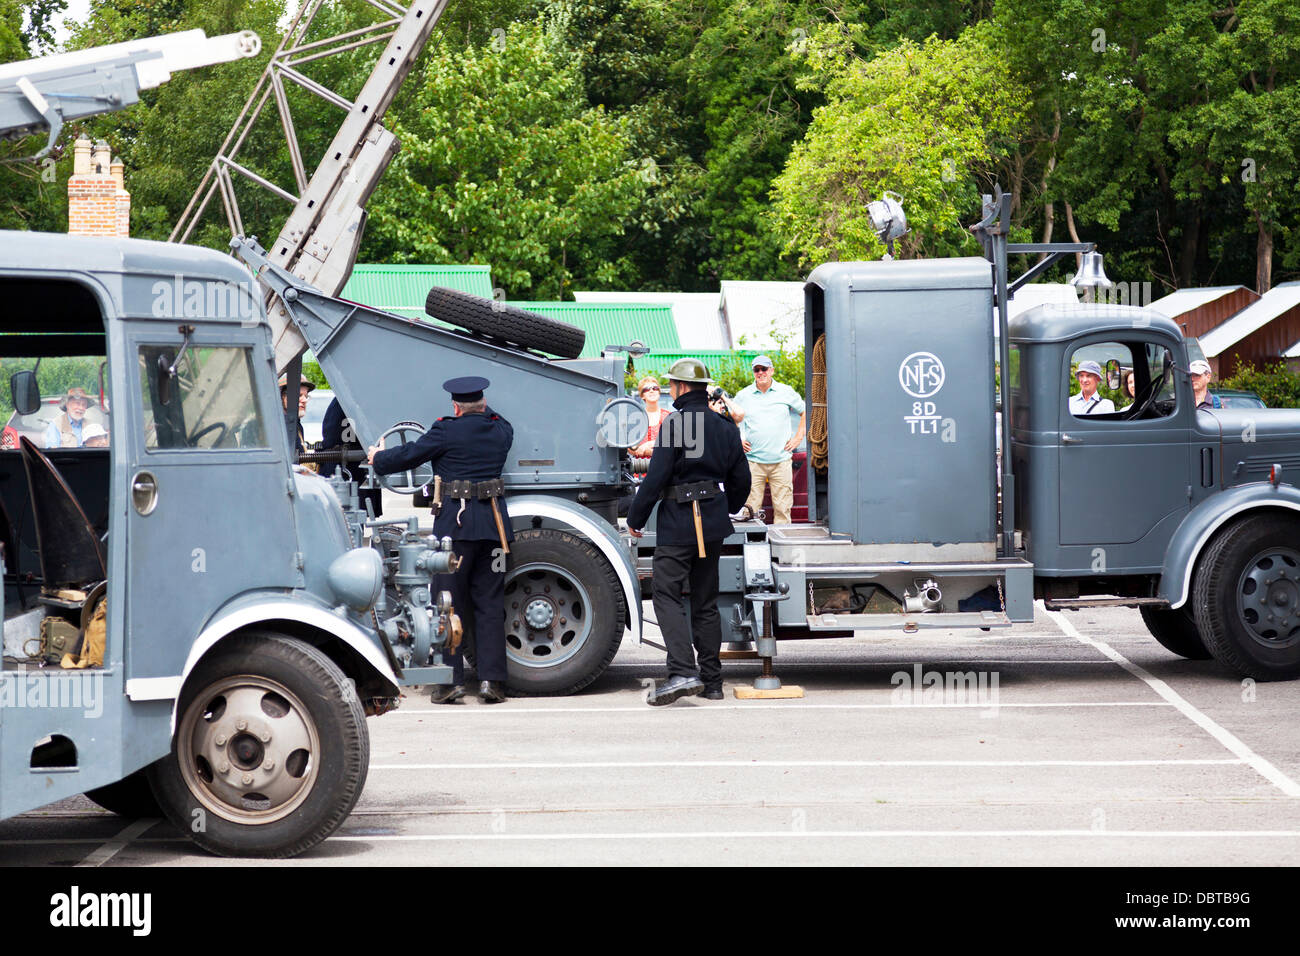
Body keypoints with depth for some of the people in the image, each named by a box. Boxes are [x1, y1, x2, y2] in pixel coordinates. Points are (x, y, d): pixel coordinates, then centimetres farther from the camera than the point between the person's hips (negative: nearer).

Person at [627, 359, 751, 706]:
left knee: (667, 594, -6)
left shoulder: (674, 424, -11)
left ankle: (683, 672, -21)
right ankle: (711, 681, 13)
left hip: (678, 524, -7)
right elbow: (741, 479, 17)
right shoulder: (725, 428, 10)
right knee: (706, 601, 12)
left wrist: (635, 519, -3)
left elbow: (656, 478, -13)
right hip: (713, 526, 7)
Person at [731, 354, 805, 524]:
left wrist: (798, 437, 7)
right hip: (753, 461, 0)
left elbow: (806, 412, 16)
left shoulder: (786, 392, 6)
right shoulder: (743, 395, 7)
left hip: (781, 461, 0)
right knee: (750, 507, -4)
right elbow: (731, 421, 19)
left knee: (782, 507, 0)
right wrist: (737, 440, 6)